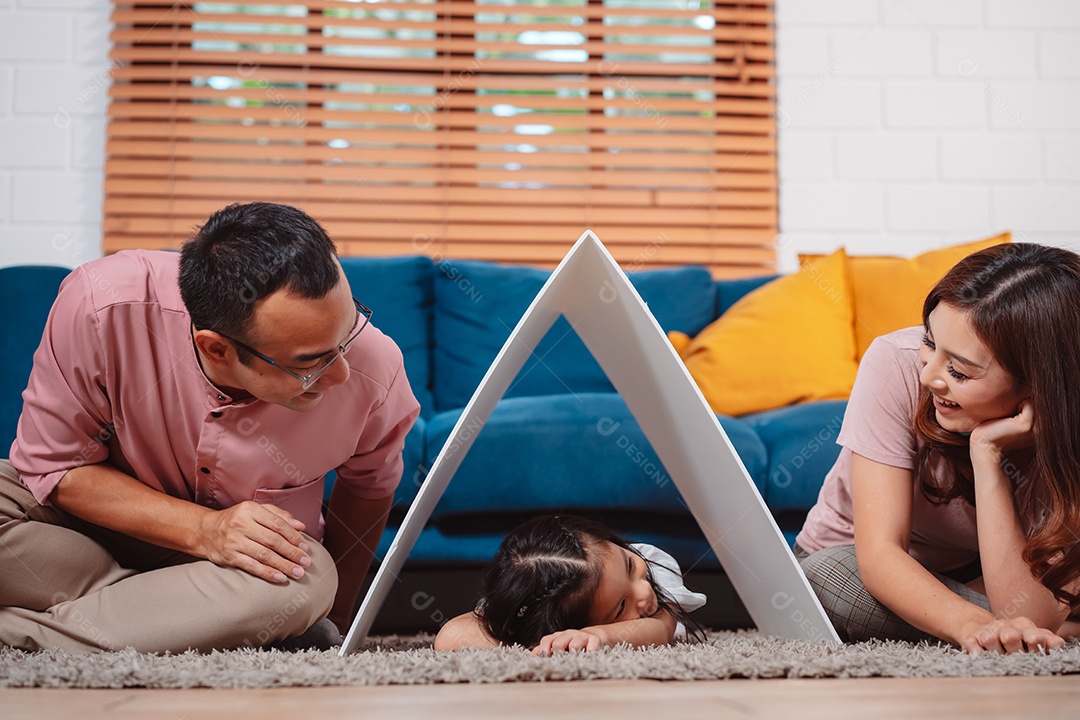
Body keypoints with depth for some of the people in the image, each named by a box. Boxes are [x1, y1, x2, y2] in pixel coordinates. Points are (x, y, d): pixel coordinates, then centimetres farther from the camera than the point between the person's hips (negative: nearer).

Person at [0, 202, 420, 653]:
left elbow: (369, 486, -1)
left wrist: (333, 614, 9)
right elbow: (52, 464, -17)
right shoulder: (101, 306, -31)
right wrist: (203, 529, -29)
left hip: (265, 548, 1)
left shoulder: (374, 372, -25)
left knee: (308, 583, -34)